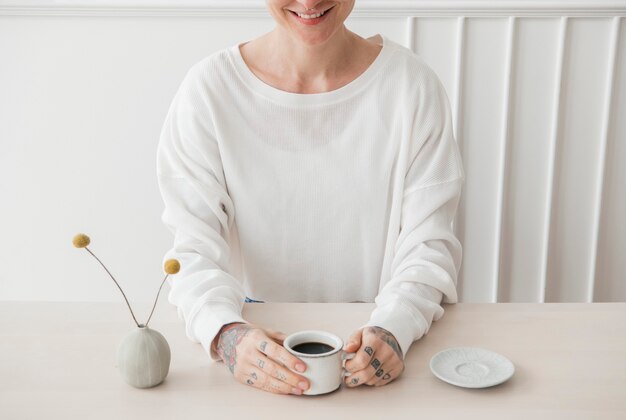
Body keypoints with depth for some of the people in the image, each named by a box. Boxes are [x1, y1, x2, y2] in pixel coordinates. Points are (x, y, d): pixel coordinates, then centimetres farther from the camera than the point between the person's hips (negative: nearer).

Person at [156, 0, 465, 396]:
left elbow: (428, 241, -3)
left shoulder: (413, 84, -2)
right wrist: (226, 333, -26)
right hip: (260, 327, 0)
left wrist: (394, 327, -22)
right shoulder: (208, 88, -4)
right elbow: (196, 247, -6)